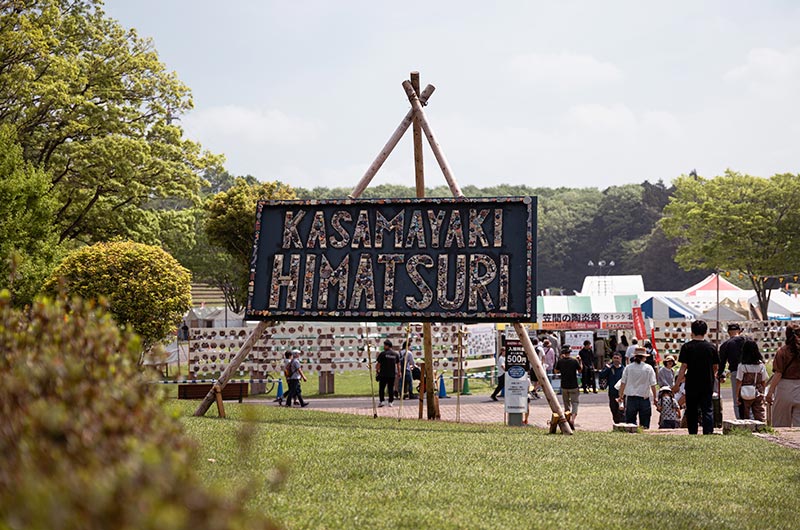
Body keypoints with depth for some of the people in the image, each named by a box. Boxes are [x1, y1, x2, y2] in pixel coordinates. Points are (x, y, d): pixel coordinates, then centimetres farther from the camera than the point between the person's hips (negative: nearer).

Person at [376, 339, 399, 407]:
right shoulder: (396, 354, 5)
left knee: (381, 388, 3)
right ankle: (390, 402, 8)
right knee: (391, 388, 9)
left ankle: (381, 401, -4)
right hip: (392, 374, 4)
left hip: (383, 374, -4)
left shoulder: (382, 354, -8)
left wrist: (377, 370, 8)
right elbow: (398, 364, 10)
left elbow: (378, 364, -7)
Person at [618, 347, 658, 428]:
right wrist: (655, 397, 8)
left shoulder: (628, 367, 0)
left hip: (631, 398, 1)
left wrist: (621, 395, 15)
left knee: (630, 420, 6)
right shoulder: (648, 368, -3)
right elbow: (653, 384, -2)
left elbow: (623, 383, 3)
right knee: (644, 423, 5)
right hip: (644, 397, -1)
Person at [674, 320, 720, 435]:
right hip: (707, 384, 1)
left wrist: (677, 384, -4)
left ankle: (693, 434, 14)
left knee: (691, 411, 11)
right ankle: (708, 433, -11)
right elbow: (716, 367, 9)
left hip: (692, 384, -1)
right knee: (707, 410, 2)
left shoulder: (687, 347, -6)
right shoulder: (712, 347, 1)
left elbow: (683, 367, -9)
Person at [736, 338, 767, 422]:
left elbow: (739, 382, -8)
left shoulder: (742, 365, -10)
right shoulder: (761, 365, -2)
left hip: (745, 395, -2)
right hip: (758, 395, 2)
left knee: (745, 416, 8)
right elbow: (763, 381, 4)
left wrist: (737, 396, 0)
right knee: (760, 417, 3)